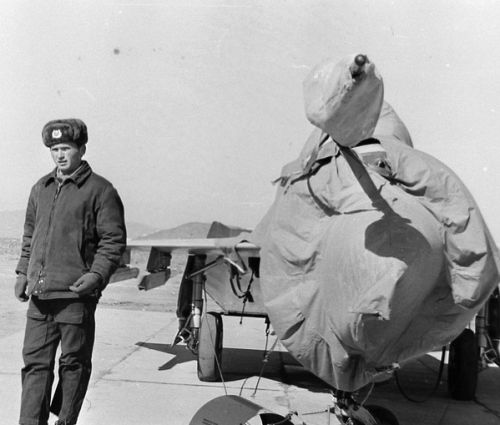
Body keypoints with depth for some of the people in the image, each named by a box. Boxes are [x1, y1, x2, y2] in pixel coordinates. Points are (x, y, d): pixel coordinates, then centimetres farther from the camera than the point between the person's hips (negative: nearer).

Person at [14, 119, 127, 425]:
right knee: (35, 360, 6)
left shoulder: (100, 190, -4)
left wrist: (97, 275, -17)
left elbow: (114, 239, -7)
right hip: (39, 294, 6)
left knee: (74, 363, 6)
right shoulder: (41, 189, 15)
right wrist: (23, 272, 13)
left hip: (76, 293, -5)